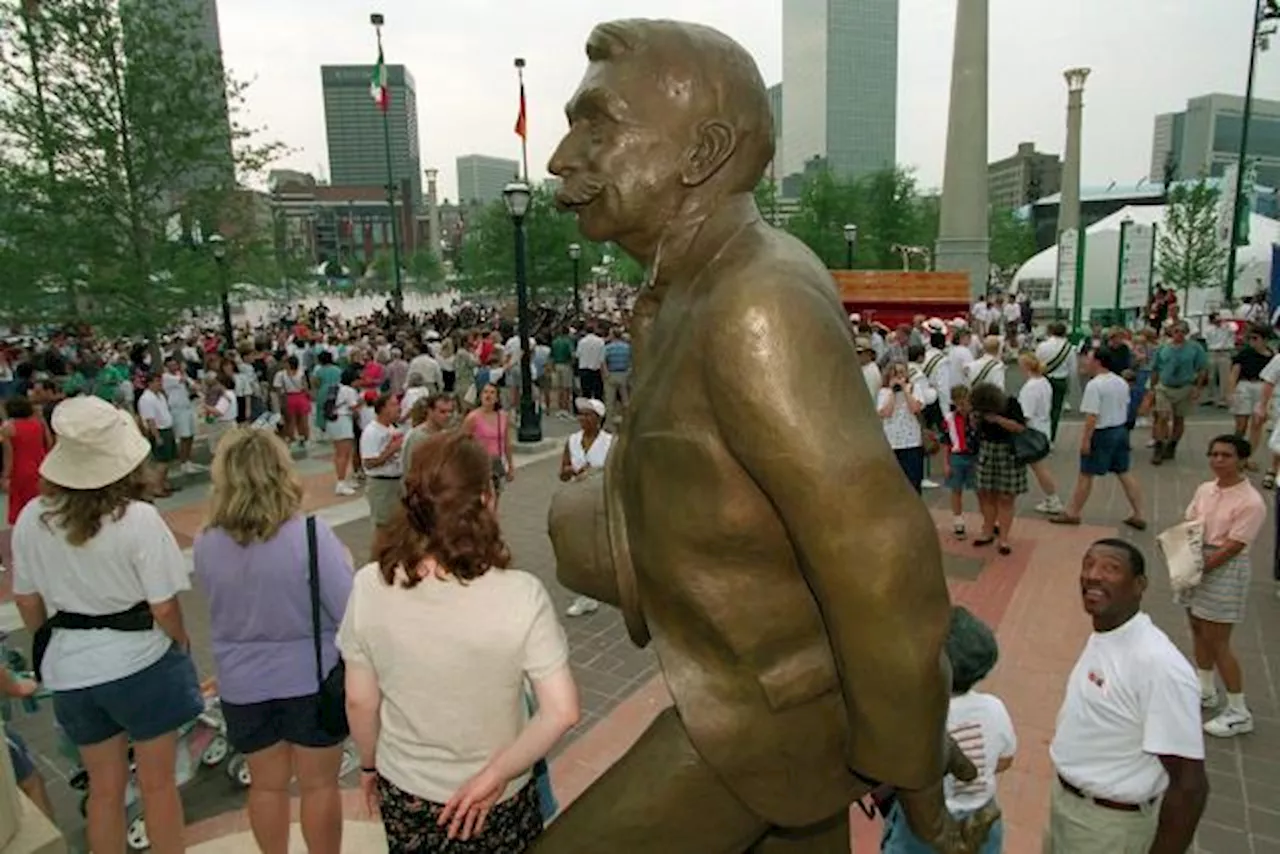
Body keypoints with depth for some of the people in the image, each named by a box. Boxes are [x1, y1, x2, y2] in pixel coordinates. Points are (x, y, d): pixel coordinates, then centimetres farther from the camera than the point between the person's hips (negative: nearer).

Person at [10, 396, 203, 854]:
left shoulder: (31, 519, -6)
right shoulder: (139, 519, -20)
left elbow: (28, 604, 5)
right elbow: (164, 608, -16)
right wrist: (182, 645, 4)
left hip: (71, 670, 5)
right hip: (139, 662, -4)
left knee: (104, 788, 21)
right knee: (158, 785, 13)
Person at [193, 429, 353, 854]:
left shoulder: (205, 545, -10)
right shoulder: (310, 535, -24)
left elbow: (223, 601, 7)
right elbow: (351, 611, -19)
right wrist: (342, 564, 0)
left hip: (244, 685, 3)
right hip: (311, 680, -3)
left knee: (267, 784, 23)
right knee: (319, 785, 15)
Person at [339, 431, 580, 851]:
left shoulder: (371, 587, -20)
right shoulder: (520, 595, -27)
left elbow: (360, 701, -8)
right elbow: (561, 712, -26)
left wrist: (368, 766, 9)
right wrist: (495, 776, -14)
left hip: (403, 792, 2)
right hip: (497, 803, -2)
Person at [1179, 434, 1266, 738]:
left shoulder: (1251, 502, -19)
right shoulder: (1205, 489, 3)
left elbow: (1232, 547, -19)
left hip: (1225, 570, -7)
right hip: (1197, 564, 7)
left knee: (1217, 642, -1)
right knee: (1198, 630, 18)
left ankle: (1239, 713, 14)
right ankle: (1206, 691, 38)